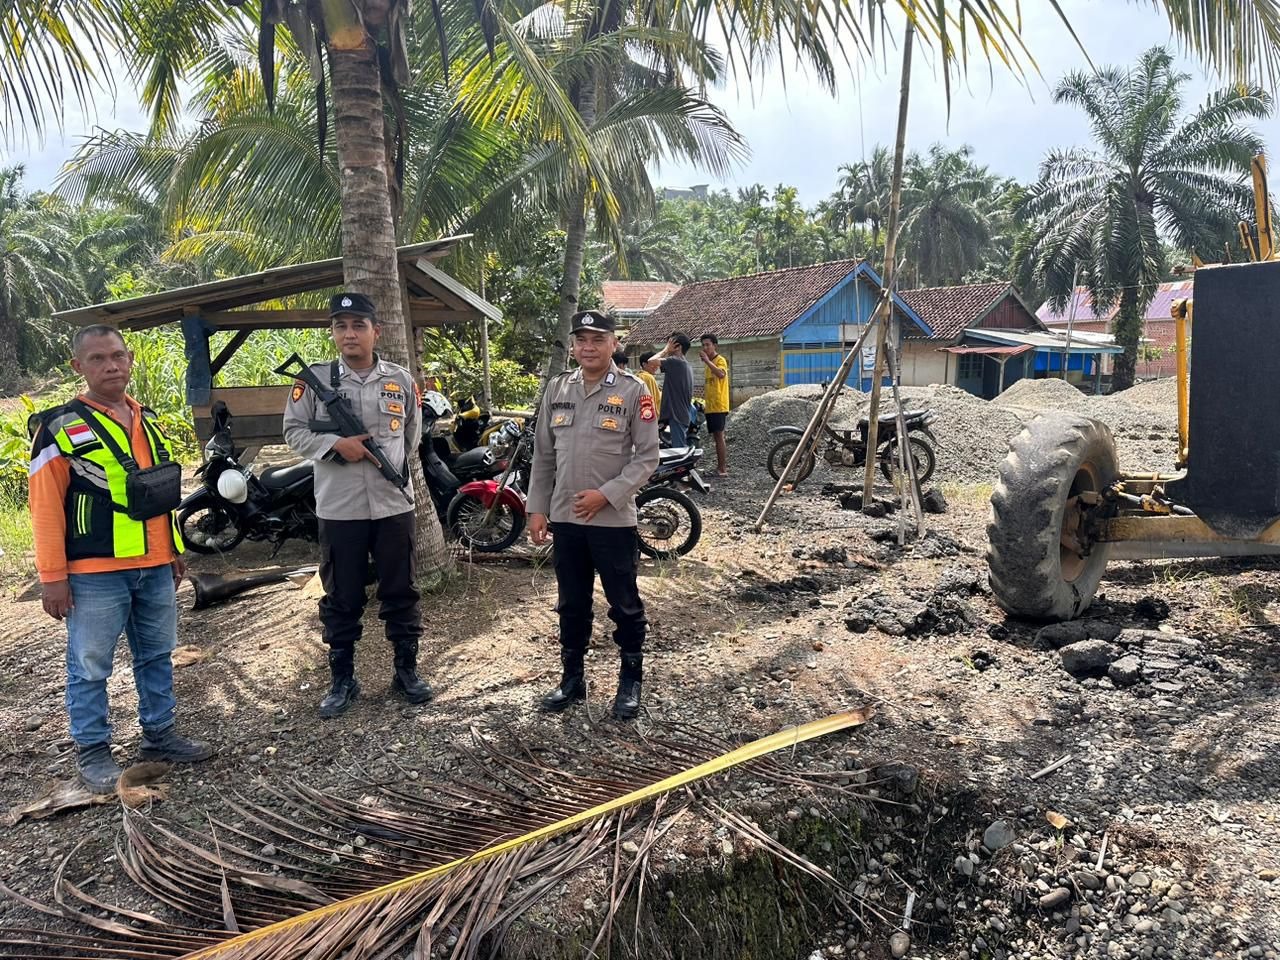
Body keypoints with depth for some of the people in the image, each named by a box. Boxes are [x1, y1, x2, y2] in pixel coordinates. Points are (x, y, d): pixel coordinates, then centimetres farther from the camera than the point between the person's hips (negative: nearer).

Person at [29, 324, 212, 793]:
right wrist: (53, 576, -12)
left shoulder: (148, 420, 11)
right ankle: (92, 751, 20)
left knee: (157, 656, 15)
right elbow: (46, 507, -10)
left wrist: (174, 551, 18)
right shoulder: (61, 427, -8)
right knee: (90, 667, 5)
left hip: (154, 567, 6)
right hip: (95, 573, -6)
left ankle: (160, 734, 29)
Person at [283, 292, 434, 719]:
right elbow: (294, 431, -1)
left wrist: (392, 465, 10)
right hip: (339, 508, -1)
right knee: (341, 599, 9)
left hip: (394, 504, 2)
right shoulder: (314, 379, -3)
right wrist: (336, 444, -16)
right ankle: (342, 679, 23)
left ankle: (407, 670, 25)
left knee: (401, 592, 10)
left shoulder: (401, 380, 4)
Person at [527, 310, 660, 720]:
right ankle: (572, 677, 28)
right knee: (572, 604, 15)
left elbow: (647, 456, -8)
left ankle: (630, 681, 21)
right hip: (565, 517, 4)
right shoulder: (557, 389, 8)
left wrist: (606, 495, -17)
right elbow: (543, 455, 11)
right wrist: (537, 508, 7)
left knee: (624, 604, 6)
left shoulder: (633, 390, -5)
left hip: (614, 519, -4)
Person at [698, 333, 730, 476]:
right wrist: (703, 400, 20)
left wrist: (707, 360, -28)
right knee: (717, 436, 12)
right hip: (710, 406, 9)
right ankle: (722, 465, 18)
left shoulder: (720, 360, -9)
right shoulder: (707, 363, 18)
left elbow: (721, 374, -31)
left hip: (719, 406, -9)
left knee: (719, 436, -11)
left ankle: (722, 468, -11)